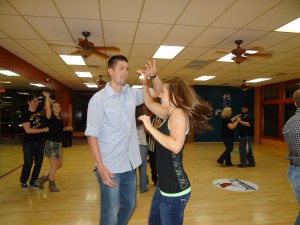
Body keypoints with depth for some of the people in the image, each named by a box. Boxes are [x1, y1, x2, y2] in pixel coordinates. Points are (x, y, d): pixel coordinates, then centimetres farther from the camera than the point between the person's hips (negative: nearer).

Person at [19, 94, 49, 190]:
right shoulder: (25, 114, -11)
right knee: (28, 163, 3)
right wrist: (44, 129, -18)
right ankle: (23, 181, 27)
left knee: (39, 163, 8)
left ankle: (33, 182, 24)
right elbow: (28, 130, -18)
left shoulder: (40, 112, 4)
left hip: (40, 141, 5)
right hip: (28, 142, -5)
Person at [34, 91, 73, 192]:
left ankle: (42, 179, 26)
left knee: (59, 165, 15)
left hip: (58, 143, 8)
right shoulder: (50, 117, -11)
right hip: (51, 143, -8)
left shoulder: (60, 118, 9)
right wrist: (47, 97, -39)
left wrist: (66, 128, 9)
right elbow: (47, 108, -30)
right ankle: (52, 185, 21)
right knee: (54, 165, 2)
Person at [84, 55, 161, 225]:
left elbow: (158, 92, 8)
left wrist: (153, 75, -12)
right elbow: (92, 135, -13)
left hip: (130, 164, 6)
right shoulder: (98, 99, -12)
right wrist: (100, 167, -19)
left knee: (129, 206, 21)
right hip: (110, 167, -5)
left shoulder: (131, 93, 4)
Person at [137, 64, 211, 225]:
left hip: (174, 189, -9)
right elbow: (150, 103, 21)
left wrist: (150, 127, -27)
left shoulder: (179, 113, -19)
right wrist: (145, 82, 12)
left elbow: (176, 146, -33)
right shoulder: (169, 113, 9)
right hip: (164, 184, 9)